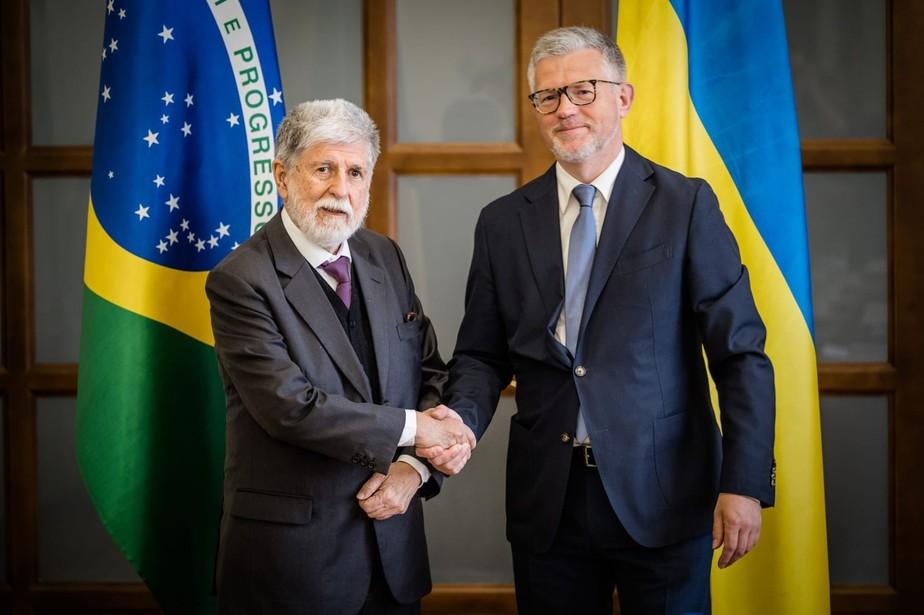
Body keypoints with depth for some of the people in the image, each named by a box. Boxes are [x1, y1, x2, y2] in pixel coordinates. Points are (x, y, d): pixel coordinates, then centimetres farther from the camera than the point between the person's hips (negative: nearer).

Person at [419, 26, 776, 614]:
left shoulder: (686, 205, -3)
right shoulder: (503, 222, 5)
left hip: (663, 498, -2)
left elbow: (741, 352, -5)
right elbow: (483, 356, 8)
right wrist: (462, 420, -12)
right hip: (547, 501, 3)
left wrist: (744, 482, -11)